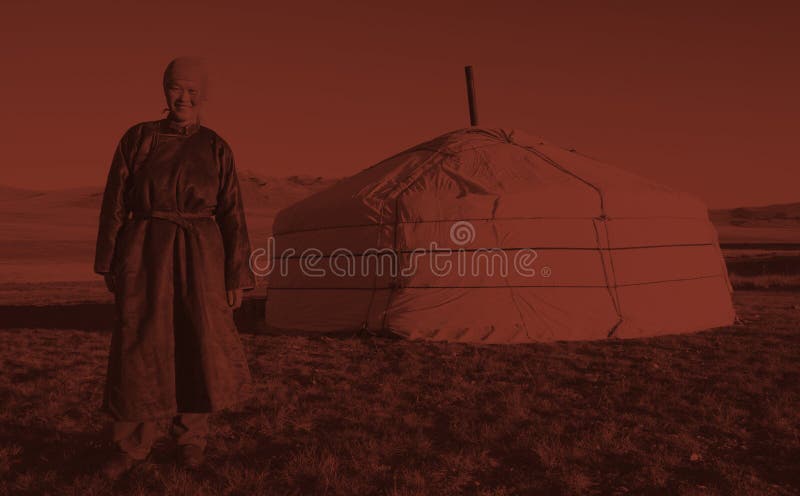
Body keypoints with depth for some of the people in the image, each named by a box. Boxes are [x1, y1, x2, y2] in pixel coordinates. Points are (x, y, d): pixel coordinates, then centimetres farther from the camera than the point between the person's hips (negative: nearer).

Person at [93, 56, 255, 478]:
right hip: (146, 256, 0)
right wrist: (109, 263, 4)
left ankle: (191, 438, 25)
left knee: (201, 346, 4)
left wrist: (237, 276, -1)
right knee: (140, 348, 2)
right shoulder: (138, 138, 3)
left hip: (199, 258, 0)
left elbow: (232, 216, 3)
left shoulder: (217, 149, 3)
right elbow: (116, 203, 6)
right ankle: (131, 446, 18)